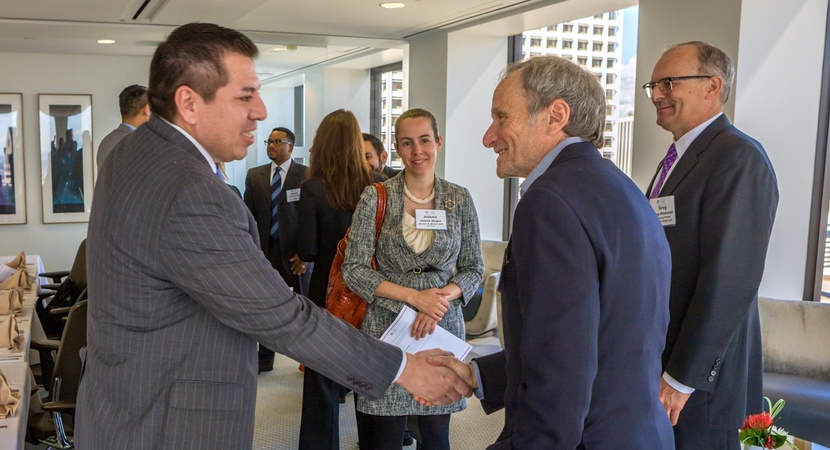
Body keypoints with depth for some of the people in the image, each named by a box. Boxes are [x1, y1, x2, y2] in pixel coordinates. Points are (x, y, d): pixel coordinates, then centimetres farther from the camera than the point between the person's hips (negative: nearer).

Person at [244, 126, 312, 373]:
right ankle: (264, 359, 22)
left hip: (296, 251, -3)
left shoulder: (306, 175, -4)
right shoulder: (254, 175, 8)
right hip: (266, 249, 3)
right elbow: (249, 215, 8)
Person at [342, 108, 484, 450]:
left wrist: (443, 296, -14)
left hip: (442, 328, 2)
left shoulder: (459, 199, 3)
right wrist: (414, 296, -15)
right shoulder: (375, 198, -3)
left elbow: (473, 268, 6)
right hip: (386, 328, -2)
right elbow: (353, 270, -6)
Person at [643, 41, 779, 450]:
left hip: (700, 375, -8)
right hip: (656, 359, 8)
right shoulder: (678, 159, 13)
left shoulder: (738, 157, -15)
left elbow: (730, 281, -22)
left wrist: (682, 379, -19)